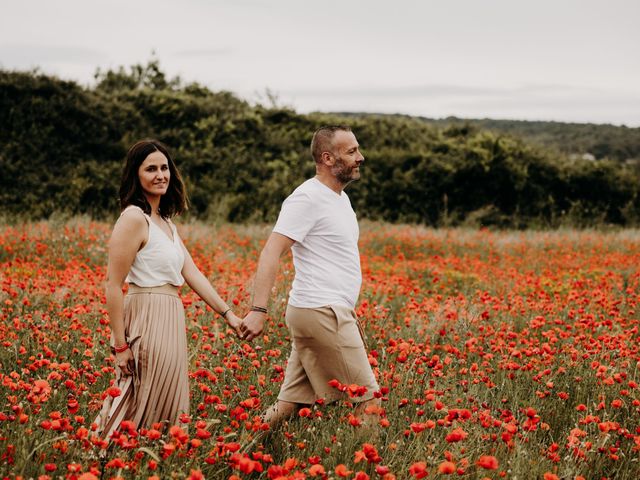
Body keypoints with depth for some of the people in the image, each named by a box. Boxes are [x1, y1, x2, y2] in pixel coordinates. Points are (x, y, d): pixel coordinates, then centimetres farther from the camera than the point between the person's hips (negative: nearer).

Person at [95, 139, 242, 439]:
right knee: (145, 415, -2)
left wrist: (228, 314, 7)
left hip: (169, 321, 9)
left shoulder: (165, 222, 15)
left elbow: (192, 273, 12)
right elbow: (113, 285, -16)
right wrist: (120, 345, -18)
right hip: (147, 321, -9)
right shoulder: (134, 218, -13)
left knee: (166, 411, 13)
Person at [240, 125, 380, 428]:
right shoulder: (308, 197, -13)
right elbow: (271, 252, -20)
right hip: (322, 313, -9)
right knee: (368, 397, -3)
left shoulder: (340, 197, 17)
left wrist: (349, 311, 23)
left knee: (291, 403, 8)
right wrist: (258, 310, -29)